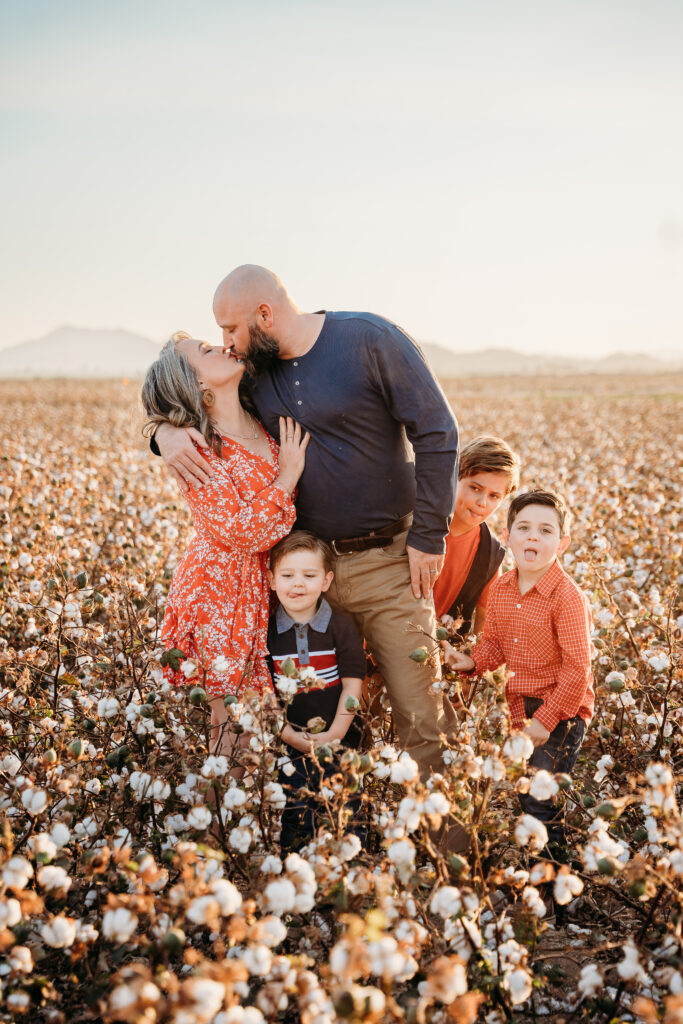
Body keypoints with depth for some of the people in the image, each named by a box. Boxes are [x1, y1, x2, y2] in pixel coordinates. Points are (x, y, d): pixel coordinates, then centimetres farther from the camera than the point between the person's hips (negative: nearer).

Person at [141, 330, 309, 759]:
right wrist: (288, 475, -17)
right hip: (221, 592, -6)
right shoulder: (198, 453, -17)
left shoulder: (269, 425, 3)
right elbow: (239, 533, -21)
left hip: (268, 591, 6)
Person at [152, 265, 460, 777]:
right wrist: (167, 429, -5)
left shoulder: (371, 340, -9)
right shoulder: (255, 368, 7)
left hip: (386, 561, -5)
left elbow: (437, 433, -9)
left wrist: (428, 538, -11)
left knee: (421, 715, -4)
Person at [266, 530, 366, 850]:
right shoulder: (268, 631, -3)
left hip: (339, 735, 0)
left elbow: (352, 686, -5)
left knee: (344, 811, 1)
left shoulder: (341, 626, -6)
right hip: (290, 737, 1)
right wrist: (289, 735, -9)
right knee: (294, 811, 1)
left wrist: (334, 734, -11)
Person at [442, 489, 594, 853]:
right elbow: (495, 642, 13)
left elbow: (576, 669, -20)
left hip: (562, 709, -7)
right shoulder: (500, 590, 0)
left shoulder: (568, 597, -22)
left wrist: (546, 720, -20)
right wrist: (472, 661, -8)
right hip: (520, 704, 7)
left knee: (538, 796, -7)